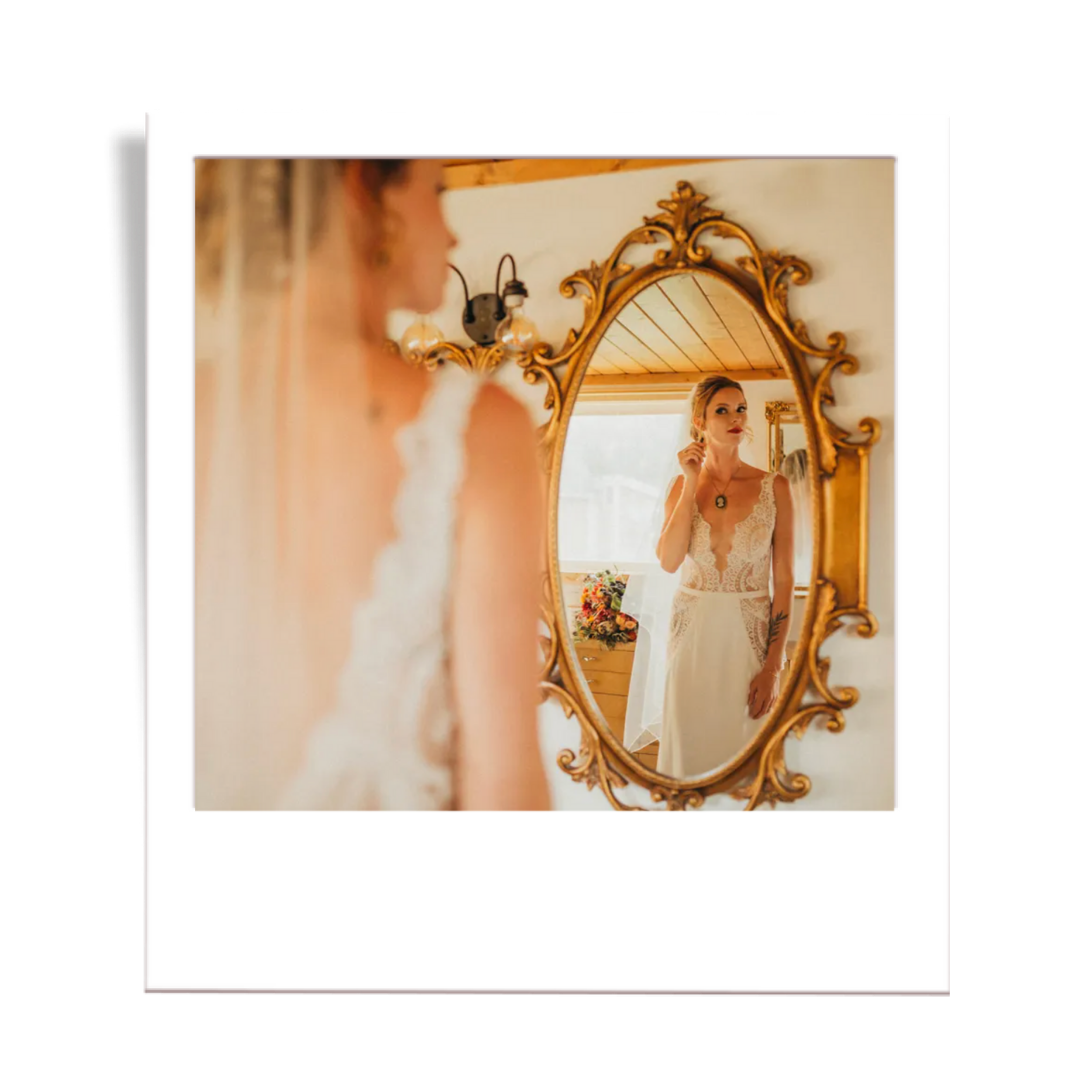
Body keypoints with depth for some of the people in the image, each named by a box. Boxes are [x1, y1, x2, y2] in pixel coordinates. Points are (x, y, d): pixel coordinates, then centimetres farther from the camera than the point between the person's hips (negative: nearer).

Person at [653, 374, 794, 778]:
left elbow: (784, 581, -5)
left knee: (742, 751, 7)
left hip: (749, 635, -1)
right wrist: (692, 484, -12)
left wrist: (773, 666, -10)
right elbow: (669, 561, -13)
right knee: (689, 746, 9)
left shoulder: (773, 487, -3)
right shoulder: (683, 484, 3)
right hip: (692, 632, 2)